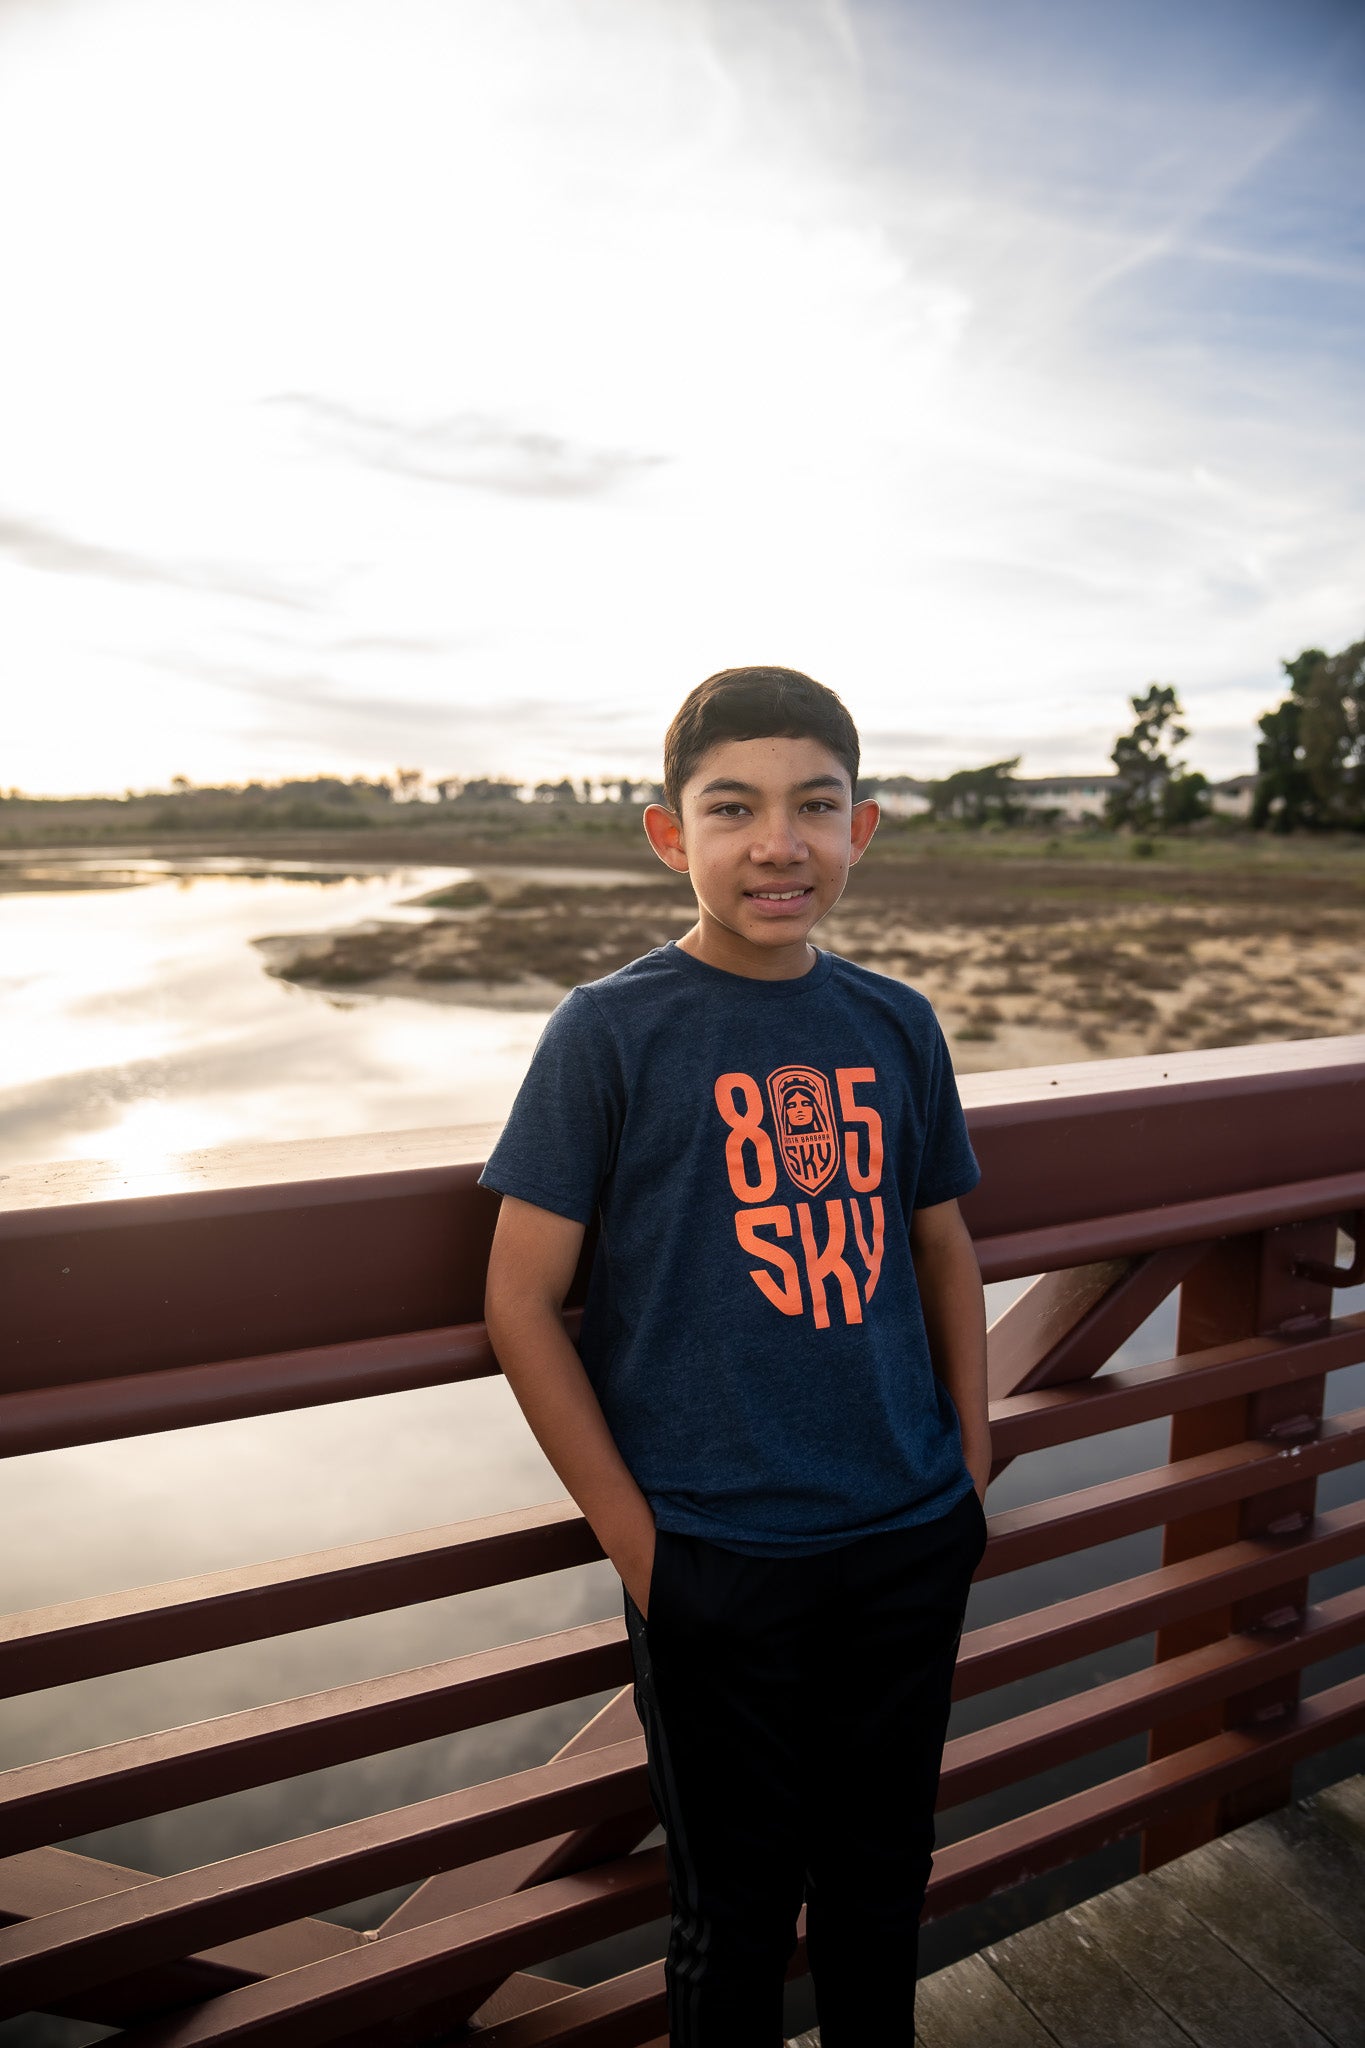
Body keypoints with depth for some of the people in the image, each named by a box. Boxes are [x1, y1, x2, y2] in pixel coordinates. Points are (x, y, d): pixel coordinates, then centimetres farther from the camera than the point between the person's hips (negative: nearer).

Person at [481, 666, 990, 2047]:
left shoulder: (896, 1026, 0)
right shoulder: (611, 1030, -13)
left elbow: (942, 1249, 10)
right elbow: (520, 1300, -11)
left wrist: (968, 1469, 7)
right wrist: (632, 1537, -11)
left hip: (913, 1543, 4)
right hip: (715, 1563, -4)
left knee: (882, 1878, 26)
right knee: (737, 1905, 18)